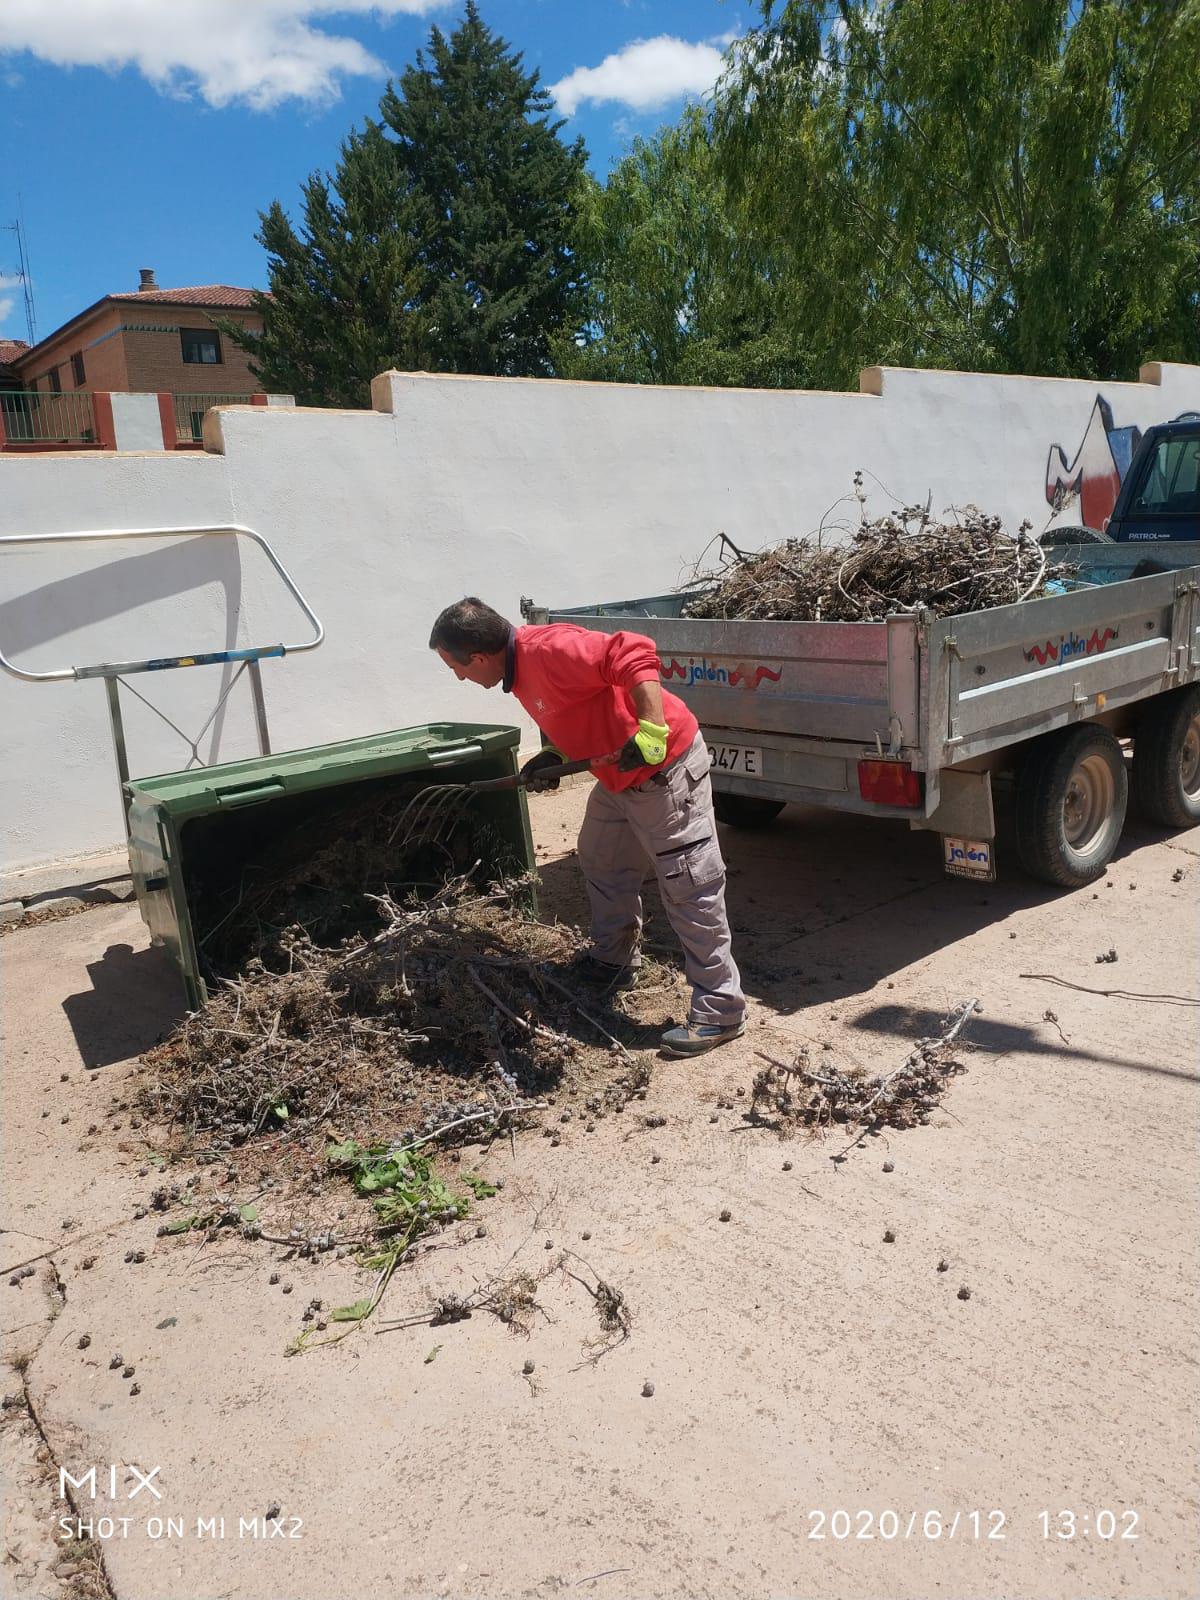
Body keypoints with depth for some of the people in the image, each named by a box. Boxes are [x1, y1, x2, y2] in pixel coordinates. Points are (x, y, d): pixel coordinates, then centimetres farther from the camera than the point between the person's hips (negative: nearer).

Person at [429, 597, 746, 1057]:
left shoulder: (548, 650, -25)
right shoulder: (519, 665, 6)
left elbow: (635, 655, -34)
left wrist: (651, 731, -40)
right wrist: (550, 759, 7)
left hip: (665, 769, -11)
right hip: (619, 775, 11)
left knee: (688, 889, -5)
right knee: (600, 863, 24)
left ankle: (721, 1010, 4)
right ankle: (614, 962, 42)